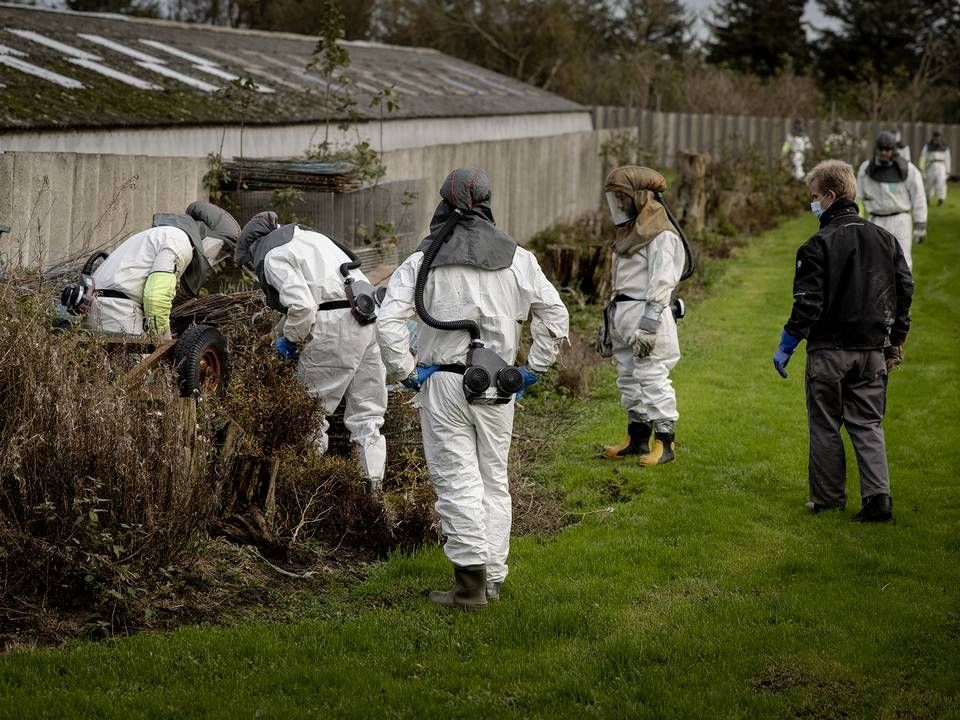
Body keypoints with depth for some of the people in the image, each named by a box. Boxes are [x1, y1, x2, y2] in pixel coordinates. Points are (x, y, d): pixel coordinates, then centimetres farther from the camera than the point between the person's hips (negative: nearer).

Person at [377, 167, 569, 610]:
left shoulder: (423, 261, -2)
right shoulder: (517, 259, 5)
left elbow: (388, 321, -11)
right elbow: (555, 316, 7)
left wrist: (406, 373, -1)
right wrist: (532, 369, 13)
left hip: (443, 384, -3)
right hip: (497, 387, 3)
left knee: (457, 482, -2)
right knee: (493, 480, 13)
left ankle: (471, 581, -8)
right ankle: (493, 577, 17)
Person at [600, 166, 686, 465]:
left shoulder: (661, 236, -12)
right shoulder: (630, 233, 18)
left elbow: (661, 285, -18)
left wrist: (647, 328, -23)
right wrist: (610, 322, 22)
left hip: (647, 317, -10)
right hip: (624, 317, 10)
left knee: (652, 379, -10)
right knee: (628, 378, 13)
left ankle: (664, 443, -6)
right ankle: (637, 438, 21)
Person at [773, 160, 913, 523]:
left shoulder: (818, 246, -13)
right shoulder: (885, 239, 4)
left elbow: (807, 304, -15)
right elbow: (905, 289, 8)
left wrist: (786, 346, -5)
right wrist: (896, 340, 17)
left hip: (829, 350, -4)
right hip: (873, 350, 5)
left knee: (825, 425, 9)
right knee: (867, 424, 10)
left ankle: (828, 497, 14)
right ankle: (878, 496, -3)